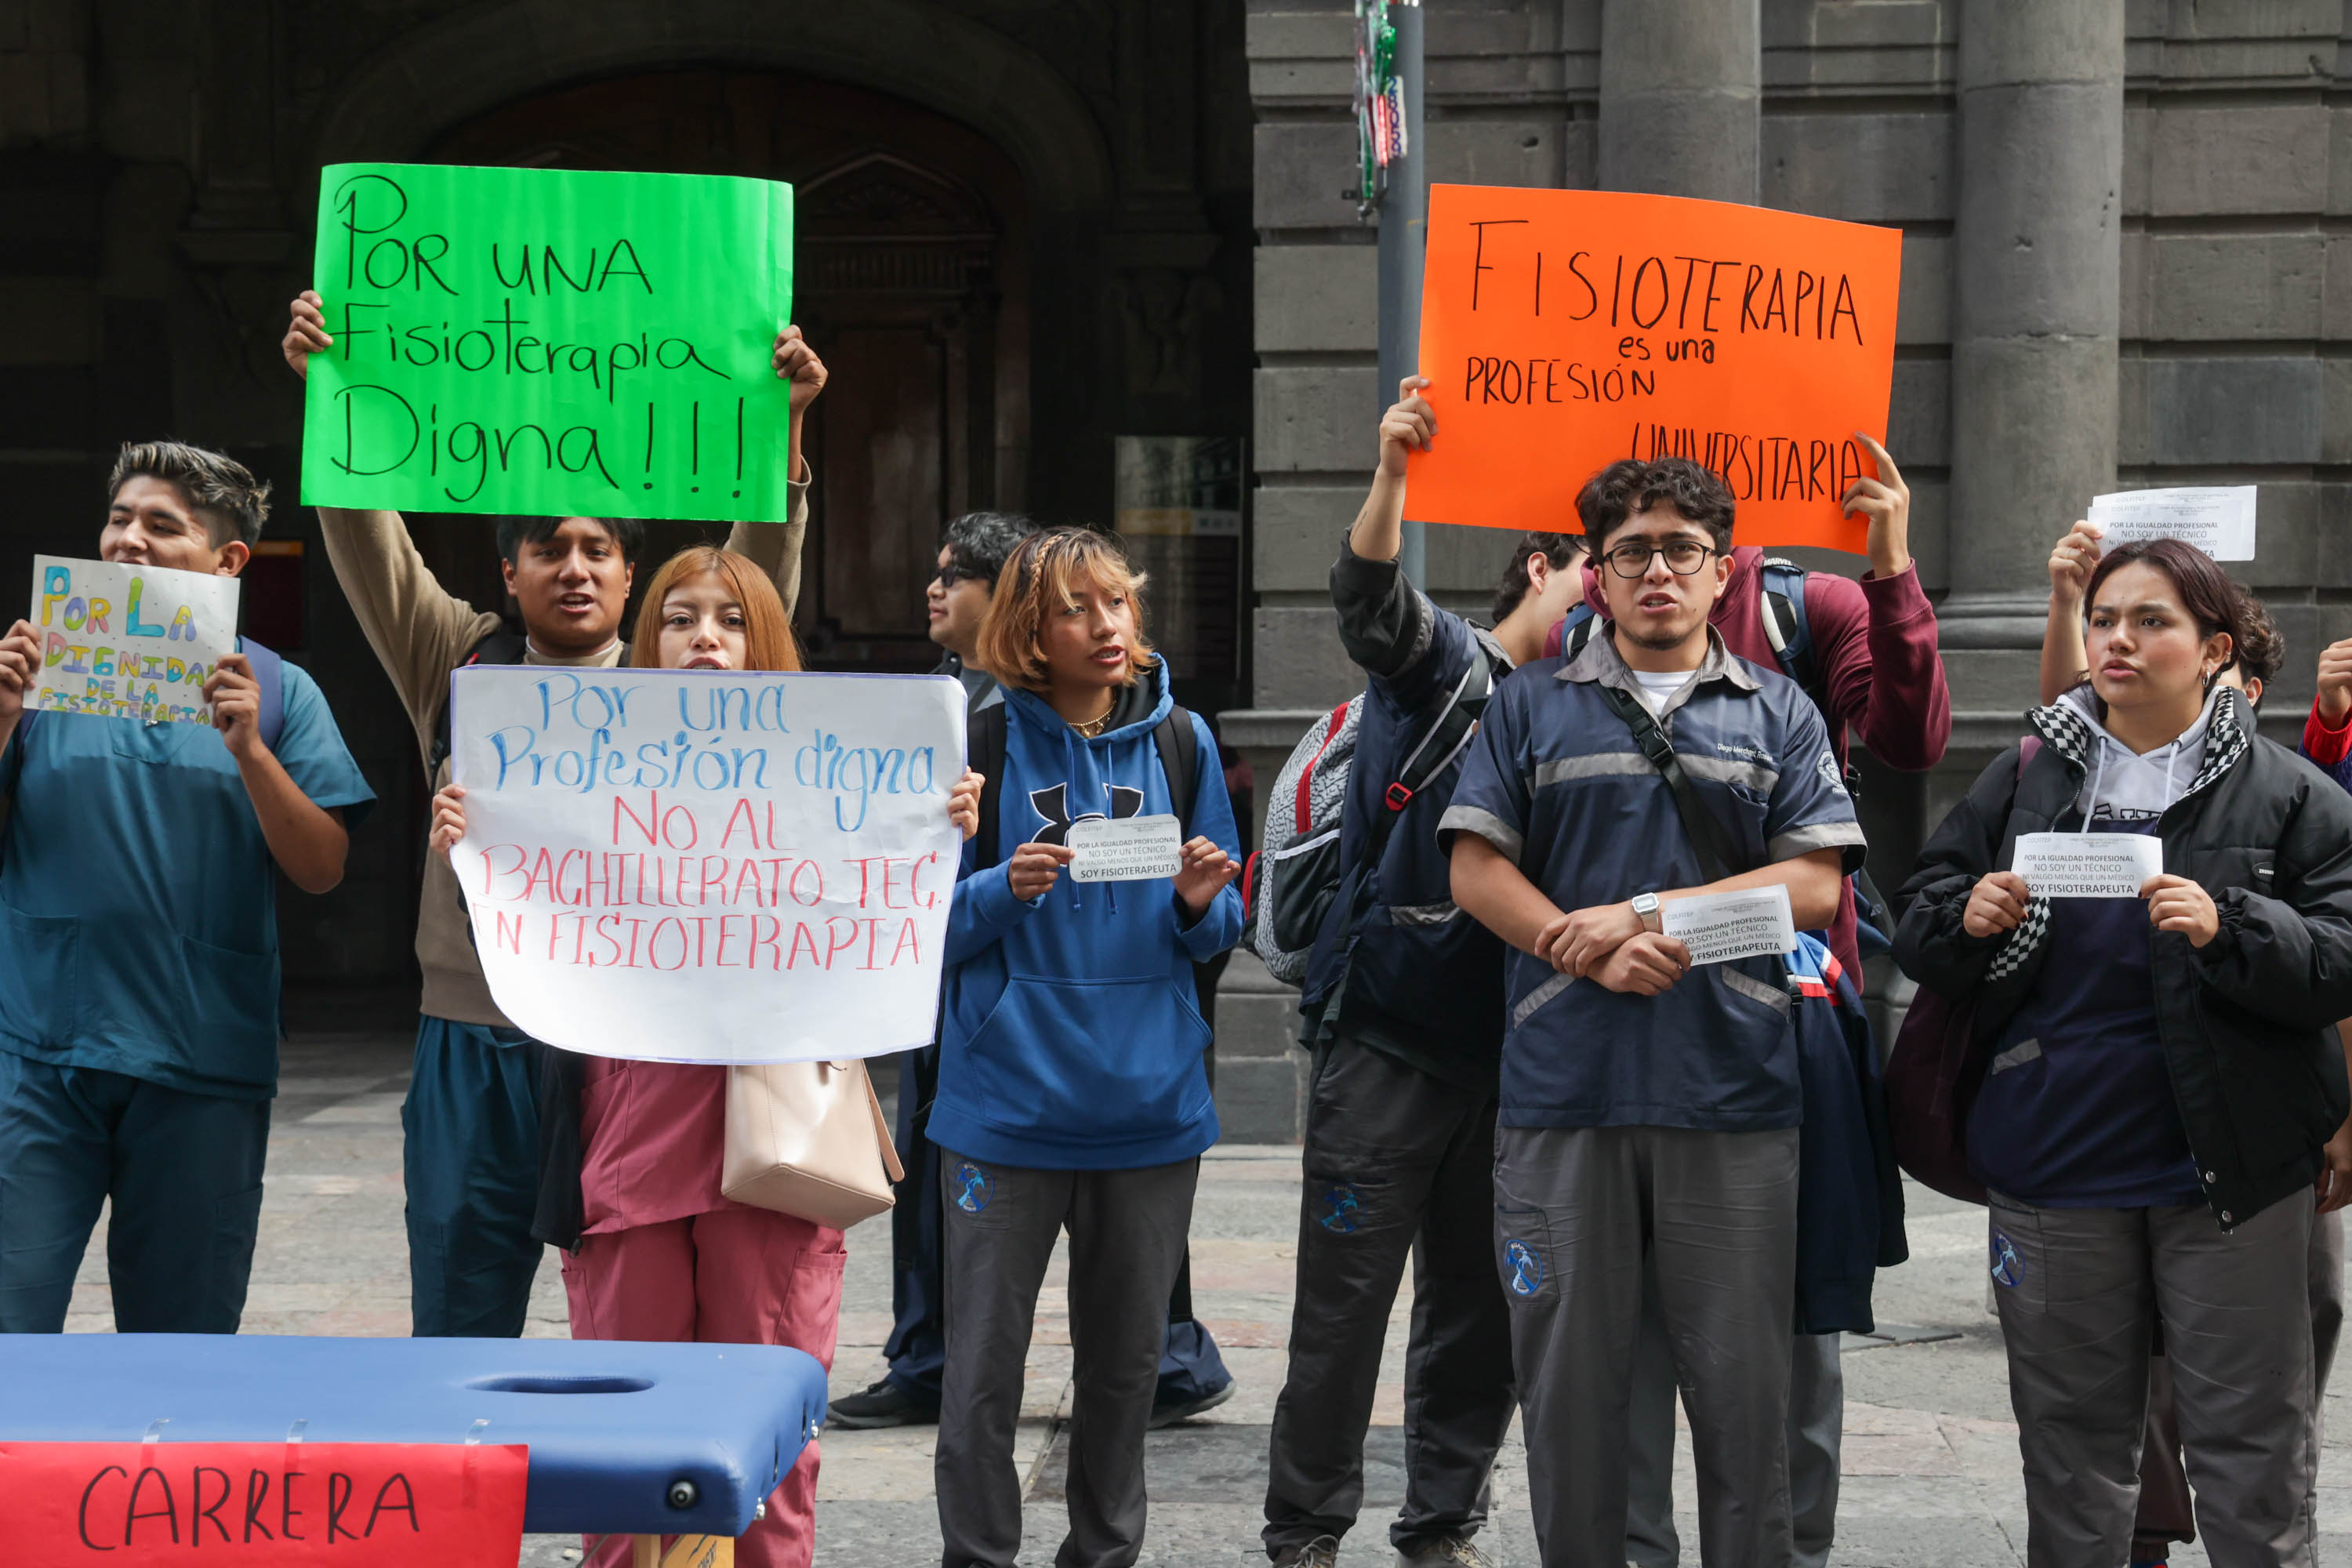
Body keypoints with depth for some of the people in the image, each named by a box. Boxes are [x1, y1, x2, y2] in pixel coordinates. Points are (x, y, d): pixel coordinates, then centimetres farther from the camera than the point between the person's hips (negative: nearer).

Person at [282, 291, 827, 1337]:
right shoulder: (461, 666, 9)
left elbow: (758, 575, -6)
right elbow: (368, 541, 0)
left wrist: (783, 428, -21)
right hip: (476, 1044, 1)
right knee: (460, 1328, 7)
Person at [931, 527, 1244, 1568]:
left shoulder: (1179, 740, 6)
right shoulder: (984, 740, -3)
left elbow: (1222, 928, 10)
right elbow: (935, 923, -2)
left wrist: (1201, 904, -11)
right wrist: (1007, 890, -21)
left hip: (1149, 1100, 3)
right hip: (1008, 1097, -3)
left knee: (1126, 1354, 13)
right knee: (985, 1364, 0)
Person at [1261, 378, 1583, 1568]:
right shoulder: (1439, 661, 0)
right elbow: (1368, 597, -21)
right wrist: (1391, 475, -38)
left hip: (1506, 1044, 5)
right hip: (1389, 1032, -5)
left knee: (1480, 1305, 10)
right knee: (1347, 1303, -1)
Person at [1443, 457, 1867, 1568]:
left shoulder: (1778, 713, 11)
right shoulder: (1534, 704, 11)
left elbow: (1814, 883, 1)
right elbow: (1477, 869, 4)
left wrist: (1645, 911, -10)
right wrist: (1591, 951, -13)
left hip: (1733, 1094, 0)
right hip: (1563, 1090, 0)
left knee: (1744, 1387, 4)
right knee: (1570, 1384, 7)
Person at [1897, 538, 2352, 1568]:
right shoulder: (2024, 780, 8)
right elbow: (1916, 932, 9)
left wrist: (2230, 931, -24)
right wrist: (1966, 921, -13)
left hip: (2228, 1173, -2)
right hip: (2053, 1177, 3)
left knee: (2249, 1448, 4)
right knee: (2073, 1449, 13)